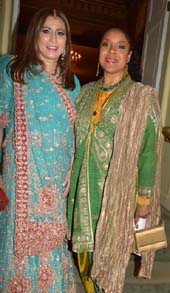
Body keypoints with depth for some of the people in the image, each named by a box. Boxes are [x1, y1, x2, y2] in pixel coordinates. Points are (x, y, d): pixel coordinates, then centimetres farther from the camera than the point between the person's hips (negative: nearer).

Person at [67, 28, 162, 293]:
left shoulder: (141, 97, -7)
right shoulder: (86, 92, 7)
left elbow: (148, 150, -7)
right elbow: (74, 140, 12)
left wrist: (145, 198, -7)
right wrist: (68, 181, 12)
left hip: (116, 193, -4)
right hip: (82, 190, 5)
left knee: (107, 257, 8)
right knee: (84, 252, 17)